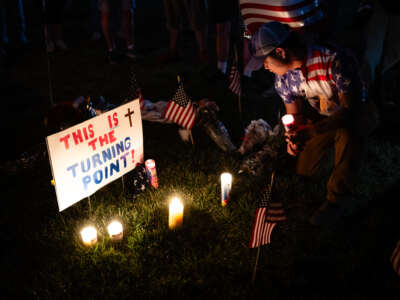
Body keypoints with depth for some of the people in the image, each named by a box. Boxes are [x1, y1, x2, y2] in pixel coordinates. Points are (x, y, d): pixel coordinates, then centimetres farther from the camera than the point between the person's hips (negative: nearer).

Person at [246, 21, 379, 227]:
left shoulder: (335, 61, -34)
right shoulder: (283, 77, -13)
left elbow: (350, 109, -35)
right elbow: (295, 115, -1)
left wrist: (310, 131, -45)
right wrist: (294, 138, -24)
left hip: (358, 114, -5)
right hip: (321, 118, 5)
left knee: (348, 131, -39)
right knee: (302, 170, -5)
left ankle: (340, 199, -24)